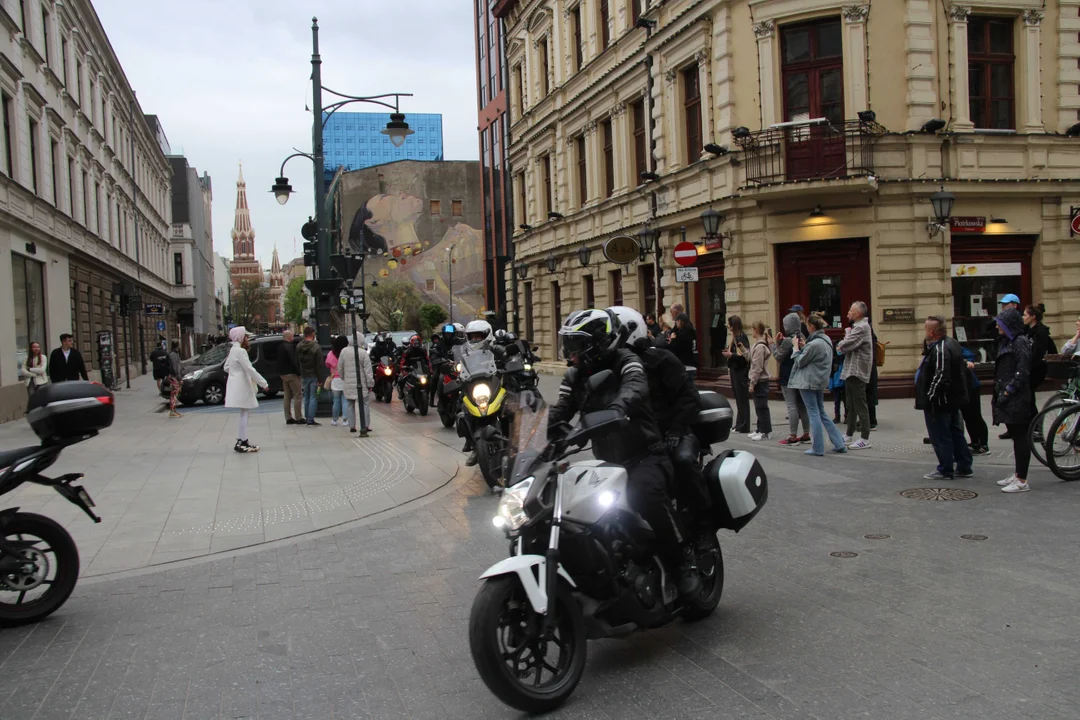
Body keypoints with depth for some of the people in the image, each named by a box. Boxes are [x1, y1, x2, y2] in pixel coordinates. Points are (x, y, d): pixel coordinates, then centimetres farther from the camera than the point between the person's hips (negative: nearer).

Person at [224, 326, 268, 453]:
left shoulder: (233, 350, 15)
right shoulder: (240, 351, -16)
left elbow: (226, 367, 22)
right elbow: (250, 369, -20)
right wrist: (263, 383, -18)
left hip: (236, 384, 10)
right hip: (241, 386, -10)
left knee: (243, 414, 12)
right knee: (243, 414, -9)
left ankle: (242, 441, 16)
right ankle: (241, 443, -9)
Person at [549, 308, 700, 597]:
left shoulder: (626, 362, -8)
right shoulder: (575, 377, 10)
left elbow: (635, 388, -31)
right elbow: (560, 413, -1)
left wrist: (617, 408, -53)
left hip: (646, 456, -6)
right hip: (608, 462, 7)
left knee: (645, 492, -36)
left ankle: (684, 560, -18)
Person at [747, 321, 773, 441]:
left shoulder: (759, 346, -18)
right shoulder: (762, 344, 11)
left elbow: (757, 367, -18)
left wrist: (752, 383, -16)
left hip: (760, 381, -10)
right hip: (762, 380, 10)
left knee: (761, 407, -3)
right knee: (760, 407, 15)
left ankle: (766, 432, 2)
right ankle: (761, 429, 22)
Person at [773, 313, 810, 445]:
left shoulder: (788, 341, -17)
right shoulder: (802, 338, 9)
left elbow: (779, 357, -11)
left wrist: (775, 343, 0)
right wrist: (780, 342, 7)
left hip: (788, 378, -8)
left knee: (792, 406, -6)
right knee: (802, 405, 12)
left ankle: (793, 436, -6)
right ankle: (806, 434, 18)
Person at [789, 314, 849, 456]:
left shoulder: (814, 344, -21)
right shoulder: (826, 340, 8)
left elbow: (800, 362, -12)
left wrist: (796, 346, -1)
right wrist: (804, 346, 9)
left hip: (808, 382, -9)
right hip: (821, 381, 9)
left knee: (814, 414, -2)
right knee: (822, 413, 17)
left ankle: (818, 448, 3)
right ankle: (839, 444, 16)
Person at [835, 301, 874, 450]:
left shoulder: (861, 328, -16)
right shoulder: (857, 326, 17)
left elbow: (845, 346, -21)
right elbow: (843, 346, 17)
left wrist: (840, 345, -1)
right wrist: (842, 345, -3)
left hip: (857, 371, -10)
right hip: (851, 371, 10)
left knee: (860, 405, -7)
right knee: (851, 405, 17)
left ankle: (865, 439, -4)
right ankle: (849, 435, 26)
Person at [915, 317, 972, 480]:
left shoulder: (940, 350, -23)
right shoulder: (952, 343, 10)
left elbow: (941, 377, -27)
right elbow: (962, 367, 21)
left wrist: (928, 397, -19)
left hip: (940, 402, -11)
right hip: (954, 399, 11)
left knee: (940, 436, 0)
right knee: (956, 433, 17)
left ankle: (945, 470, 7)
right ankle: (964, 467, 24)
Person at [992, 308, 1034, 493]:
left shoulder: (1021, 342, -12)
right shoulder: (1006, 342, 17)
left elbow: (1022, 372, -18)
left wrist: (1007, 392, -18)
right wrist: (999, 391, 13)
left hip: (1017, 400, -10)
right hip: (1008, 400, 10)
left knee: (1020, 437, -6)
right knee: (1016, 436, 14)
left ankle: (1022, 481, -4)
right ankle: (1017, 474, 22)